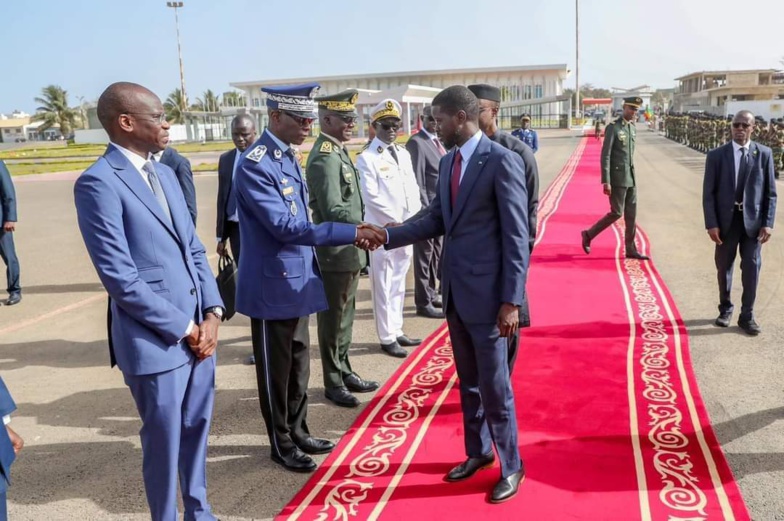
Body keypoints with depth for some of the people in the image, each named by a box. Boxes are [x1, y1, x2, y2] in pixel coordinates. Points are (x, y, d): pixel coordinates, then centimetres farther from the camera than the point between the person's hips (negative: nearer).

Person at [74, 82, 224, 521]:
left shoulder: (165, 173, 11)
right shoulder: (99, 182, -14)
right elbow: (120, 277, -17)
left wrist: (212, 312, 0)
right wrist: (182, 328, -12)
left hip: (199, 328, 7)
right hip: (155, 339, -7)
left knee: (197, 428, 19)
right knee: (165, 440, 9)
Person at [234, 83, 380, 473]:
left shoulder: (288, 158, 9)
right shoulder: (255, 165, -20)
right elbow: (284, 226, -26)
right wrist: (351, 233, -25)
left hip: (296, 280, 9)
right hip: (273, 285, -9)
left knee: (298, 364, 19)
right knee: (276, 368, 7)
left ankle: (298, 432, 35)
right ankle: (281, 444, 24)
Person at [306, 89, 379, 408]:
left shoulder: (339, 152, 12)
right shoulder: (325, 157, -19)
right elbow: (334, 212, -26)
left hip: (349, 252, 10)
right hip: (335, 254, -10)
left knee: (344, 319, 19)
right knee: (333, 321, 4)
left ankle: (345, 373, 32)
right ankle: (333, 383, 17)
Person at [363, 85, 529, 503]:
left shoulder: (501, 161, -13)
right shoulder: (448, 162, 10)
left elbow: (516, 236, -15)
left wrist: (512, 300, -17)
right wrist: (390, 235, 0)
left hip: (487, 292, -7)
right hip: (455, 289, 7)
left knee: (494, 385, 4)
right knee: (468, 381, 19)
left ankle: (511, 466, 23)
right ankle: (478, 451, 37)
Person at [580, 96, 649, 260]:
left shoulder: (633, 128, 12)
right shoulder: (612, 127, -11)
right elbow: (605, 156, -15)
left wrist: (632, 176, 17)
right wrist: (606, 182, -19)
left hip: (631, 178, 7)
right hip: (617, 178, -7)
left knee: (631, 214, 7)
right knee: (616, 213, -6)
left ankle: (631, 249, 13)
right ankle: (588, 234, 11)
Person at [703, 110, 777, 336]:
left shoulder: (764, 154, 0)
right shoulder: (717, 155, -3)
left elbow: (770, 192, 2)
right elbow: (708, 193, -4)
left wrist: (768, 223, -5)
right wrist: (711, 224, -10)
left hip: (753, 220, 0)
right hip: (726, 220, 0)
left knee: (752, 268, 3)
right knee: (724, 267, 12)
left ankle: (747, 316, 15)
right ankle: (725, 309, 30)